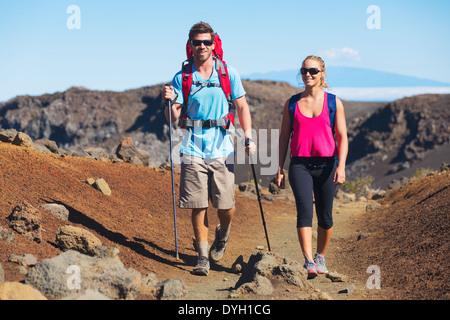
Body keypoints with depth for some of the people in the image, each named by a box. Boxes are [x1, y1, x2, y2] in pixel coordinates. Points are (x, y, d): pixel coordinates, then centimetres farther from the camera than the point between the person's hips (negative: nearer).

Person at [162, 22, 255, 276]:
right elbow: (174, 117, 4)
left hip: (222, 149, 0)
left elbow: (242, 107, 8)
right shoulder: (181, 78, 3)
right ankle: (203, 256, 12)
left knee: (226, 206, 0)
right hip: (194, 150, 0)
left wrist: (248, 137, -3)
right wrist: (170, 101, -17)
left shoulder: (229, 74, 3)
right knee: (198, 206, -1)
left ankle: (223, 236, 33)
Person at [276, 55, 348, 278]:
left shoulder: (334, 103, 5)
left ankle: (320, 257, 29)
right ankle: (309, 262, -21)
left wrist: (341, 166, -11)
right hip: (300, 165, 0)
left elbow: (342, 137, 1)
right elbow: (284, 137, 12)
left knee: (325, 216, 7)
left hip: (326, 165, 0)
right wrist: (279, 168, 7)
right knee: (304, 210, -16)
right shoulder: (292, 103, 9)